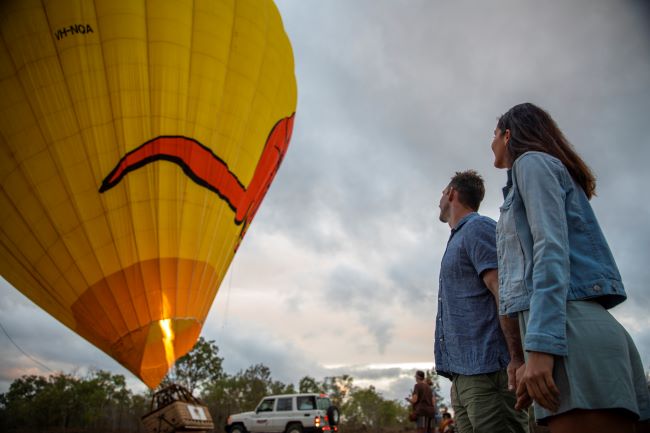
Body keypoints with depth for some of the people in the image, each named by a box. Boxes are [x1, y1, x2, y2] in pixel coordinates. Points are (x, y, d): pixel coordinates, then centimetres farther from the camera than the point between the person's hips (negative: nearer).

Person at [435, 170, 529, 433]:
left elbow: (506, 293, -16)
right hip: (464, 373, 9)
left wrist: (517, 359, -21)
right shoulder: (459, 238, 24)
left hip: (487, 371, -9)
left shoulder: (477, 228, -4)